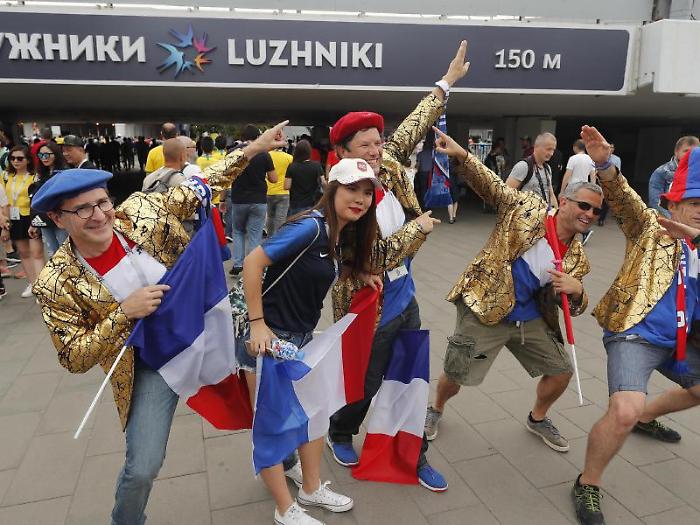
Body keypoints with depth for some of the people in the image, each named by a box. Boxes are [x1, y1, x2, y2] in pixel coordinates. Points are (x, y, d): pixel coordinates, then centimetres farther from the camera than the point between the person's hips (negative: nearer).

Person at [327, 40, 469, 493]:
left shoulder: (389, 166, -4)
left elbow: (412, 128, 9)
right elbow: (374, 257, -27)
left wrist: (447, 82, 14)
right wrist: (418, 228, -18)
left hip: (405, 300, 7)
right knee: (364, 387, 14)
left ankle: (414, 455, 36)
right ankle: (340, 436, 45)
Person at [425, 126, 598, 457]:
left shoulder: (577, 258, 4)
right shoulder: (528, 208, -8)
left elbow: (575, 306, 9)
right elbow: (490, 185, -10)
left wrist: (576, 290, -16)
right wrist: (461, 155, -25)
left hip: (531, 319, 6)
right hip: (484, 311, -5)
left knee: (561, 371, 13)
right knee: (455, 376, 2)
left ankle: (537, 419, 43)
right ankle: (436, 410, 37)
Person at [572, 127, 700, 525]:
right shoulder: (650, 228, 0)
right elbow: (623, 198, -19)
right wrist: (605, 164, -37)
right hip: (636, 334, -8)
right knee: (623, 413, -27)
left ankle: (647, 417, 54)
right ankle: (588, 484, -3)